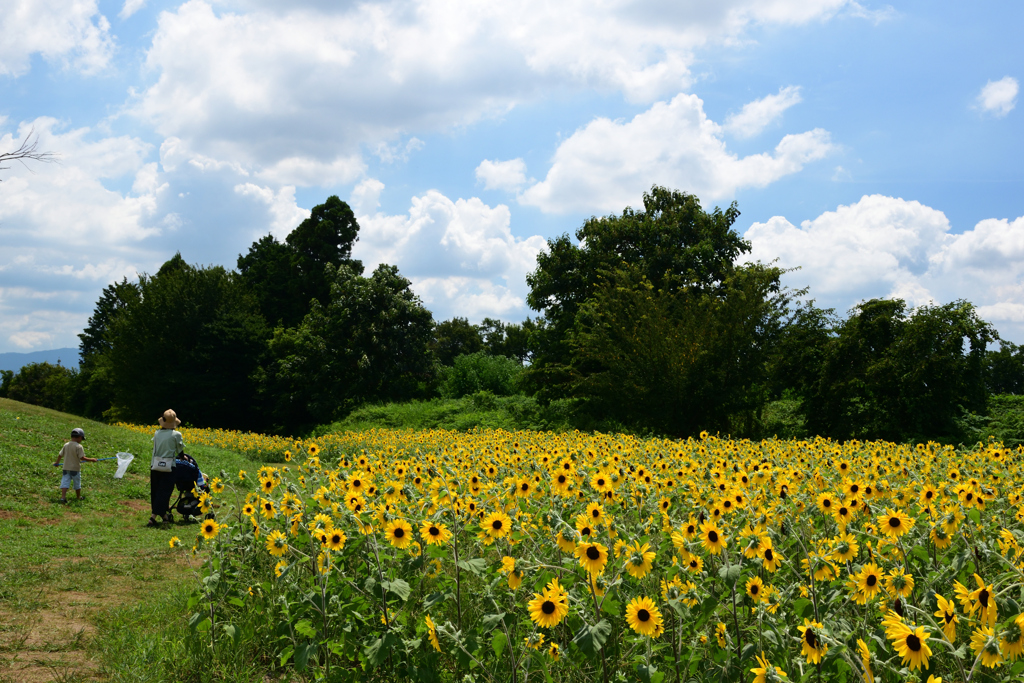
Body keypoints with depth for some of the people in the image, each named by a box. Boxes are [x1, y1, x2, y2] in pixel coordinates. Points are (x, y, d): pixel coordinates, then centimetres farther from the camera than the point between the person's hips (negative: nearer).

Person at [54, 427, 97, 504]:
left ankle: (63, 497, -15)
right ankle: (78, 497, 26)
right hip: (75, 469, -4)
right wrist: (91, 460, -8)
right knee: (77, 484, 13)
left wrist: (57, 462, 28)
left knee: (65, 482, -1)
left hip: (66, 468, 4)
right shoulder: (79, 446, -14)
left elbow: (60, 455, 11)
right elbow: (82, 458, -19)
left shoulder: (66, 445, 3)